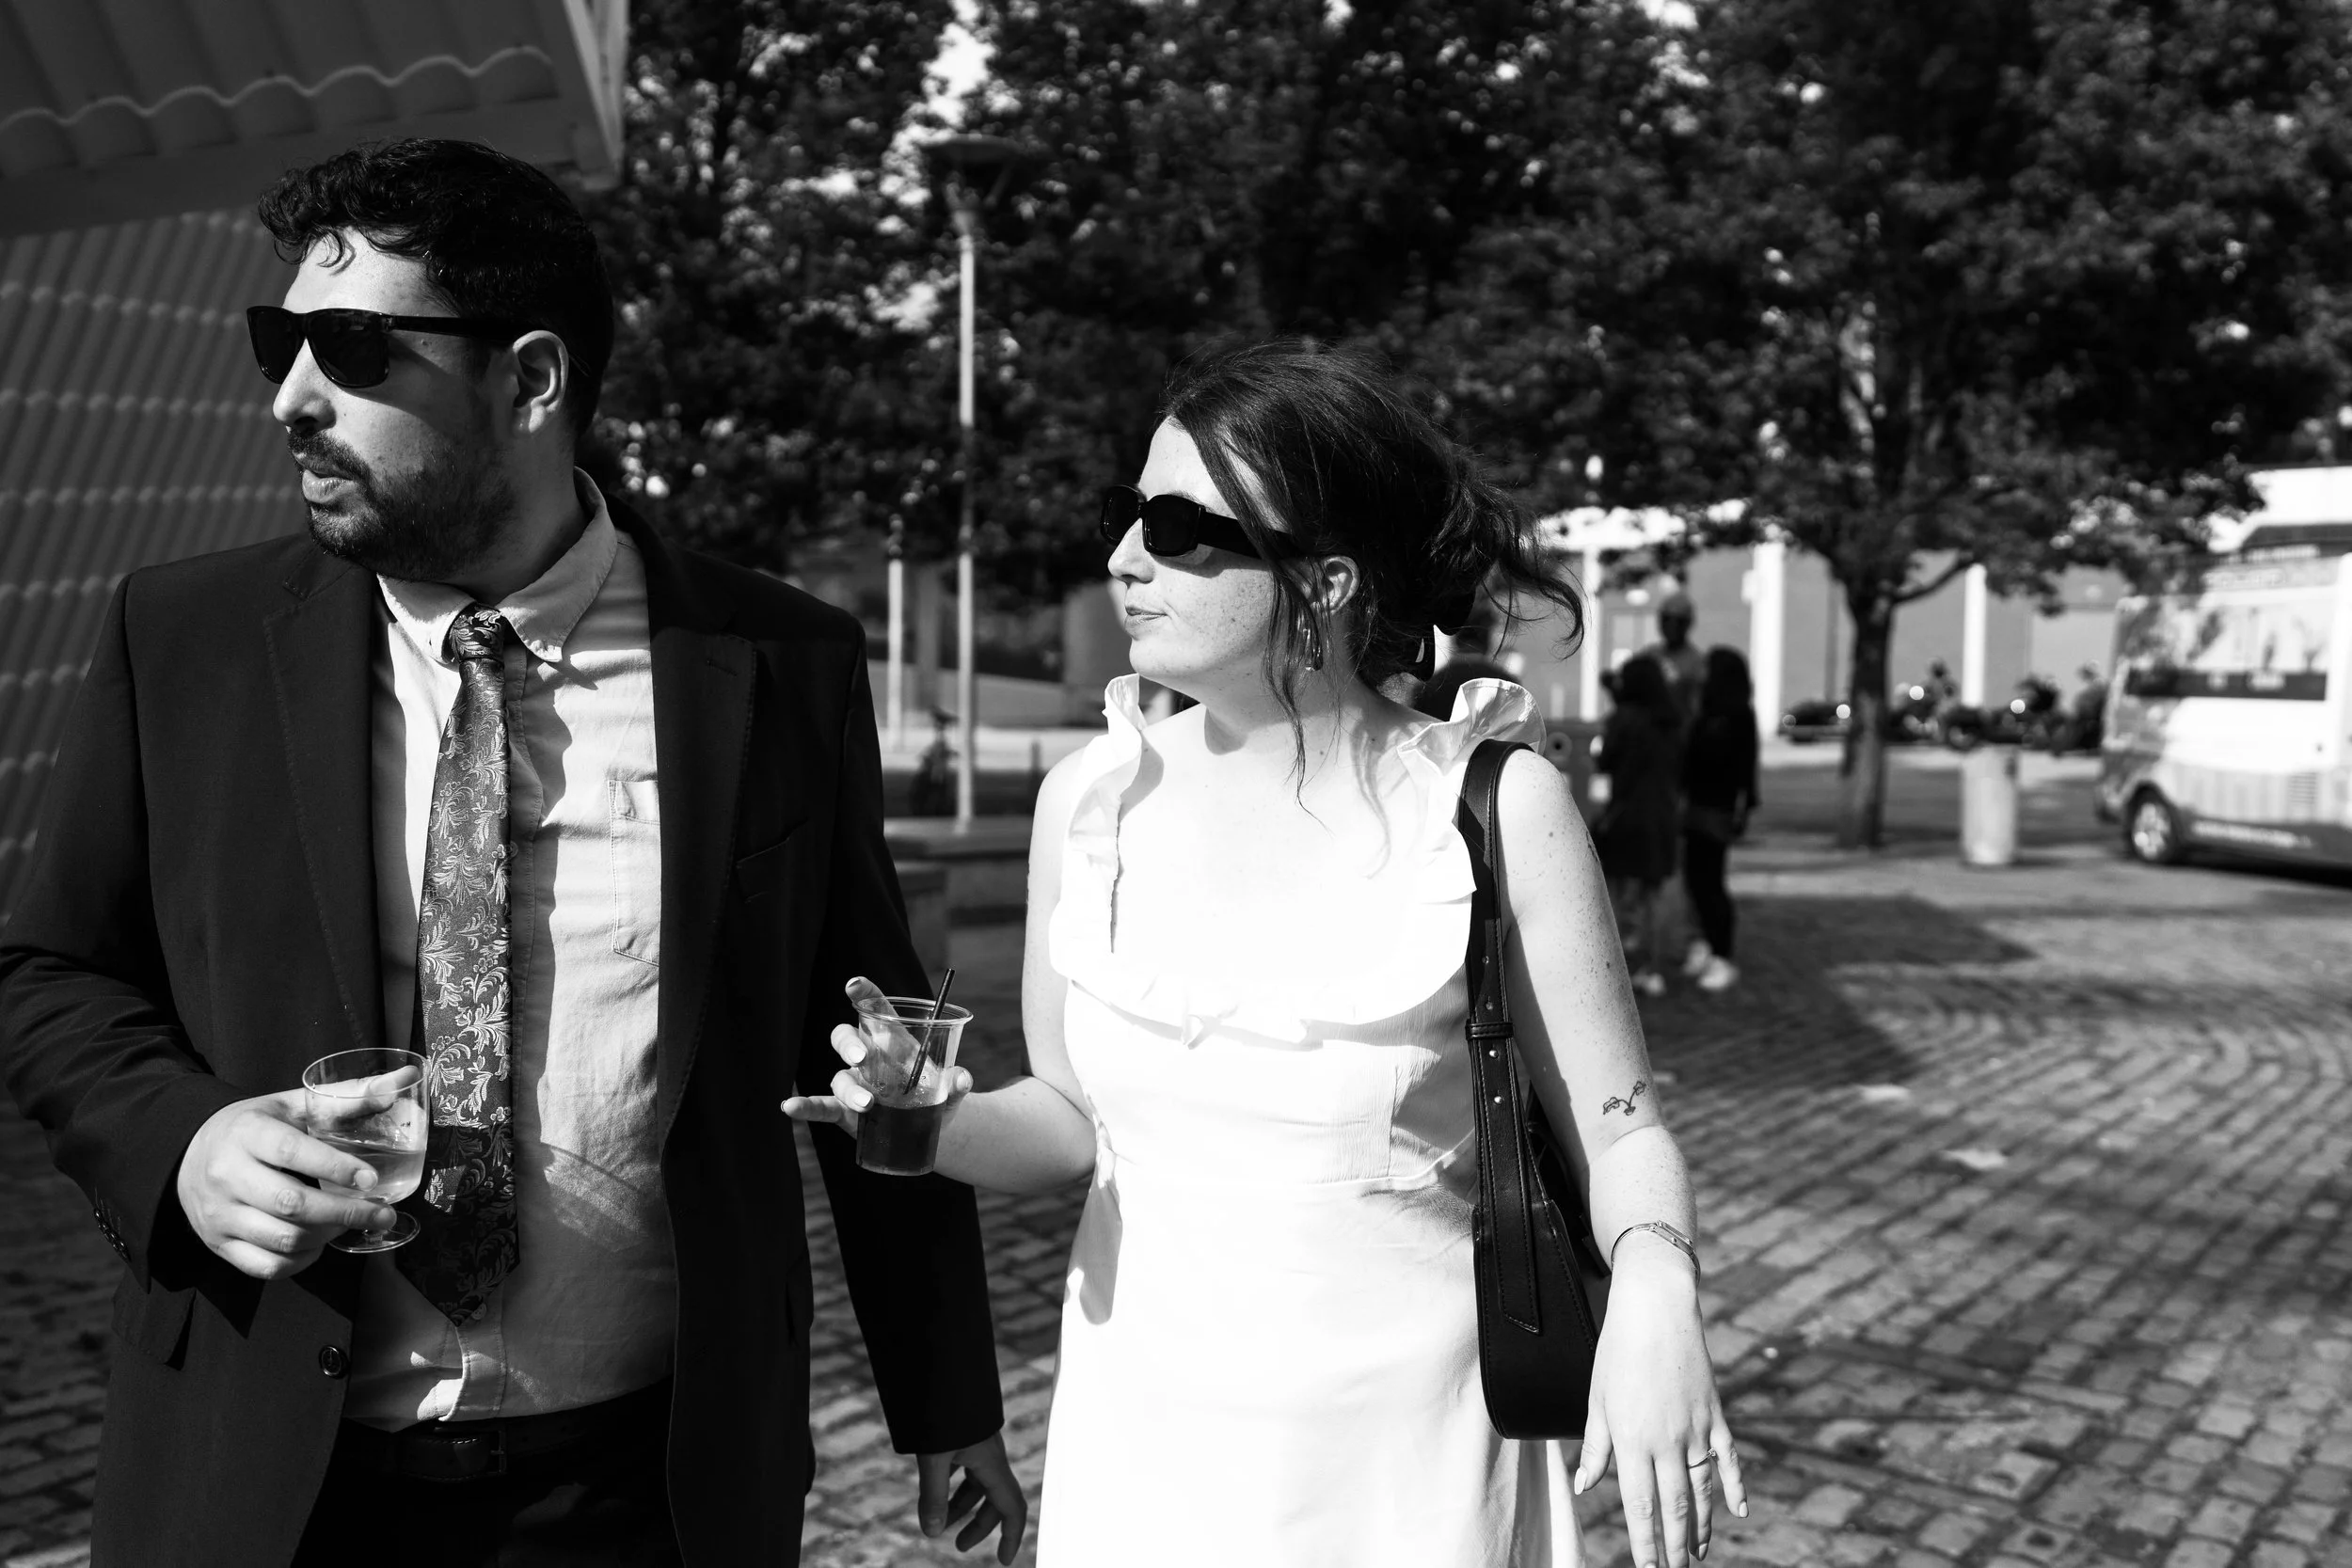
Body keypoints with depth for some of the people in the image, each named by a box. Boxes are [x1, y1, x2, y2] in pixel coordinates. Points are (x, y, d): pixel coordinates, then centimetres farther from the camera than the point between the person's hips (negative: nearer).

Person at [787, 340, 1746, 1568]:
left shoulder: (1492, 804, -13)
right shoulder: (1090, 799, -4)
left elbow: (1616, 1123, -6)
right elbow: (1070, 1111, 6)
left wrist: (1654, 1288, -24)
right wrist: (945, 1124, -13)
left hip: (1406, 1463, -3)